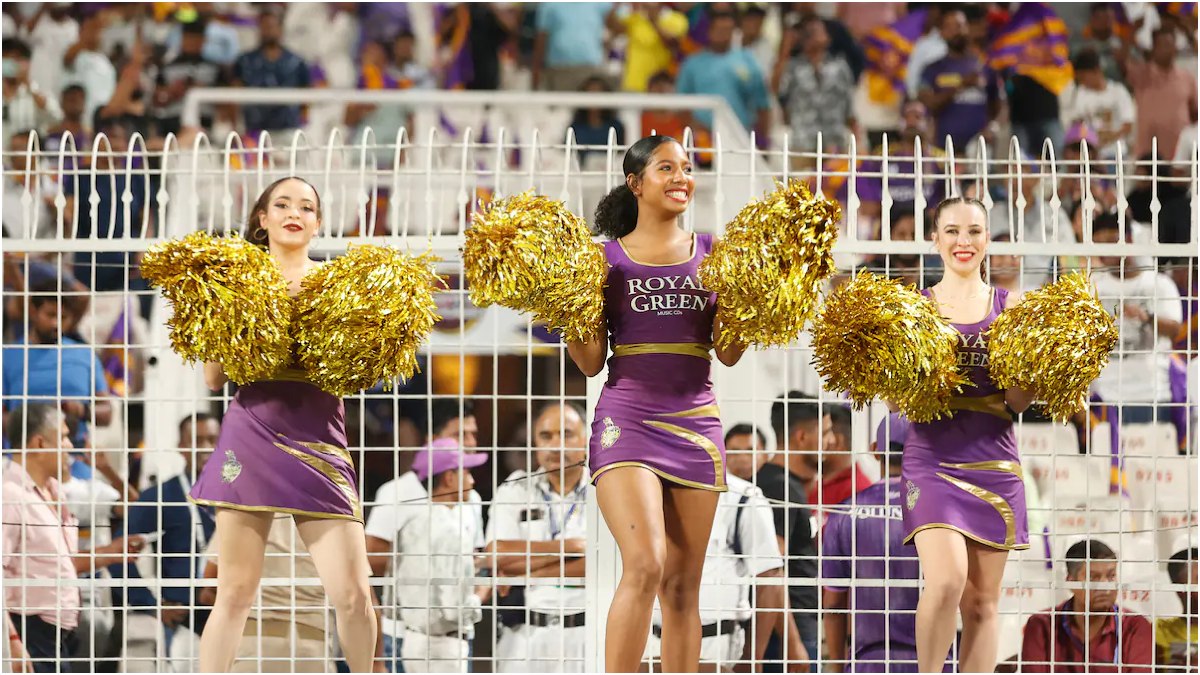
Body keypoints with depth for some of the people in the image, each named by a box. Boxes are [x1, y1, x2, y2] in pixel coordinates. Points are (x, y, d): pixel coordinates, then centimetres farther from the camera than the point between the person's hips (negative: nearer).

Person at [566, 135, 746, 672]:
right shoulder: (607, 257, 5)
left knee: (683, 585, 3)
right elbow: (591, 361, 4)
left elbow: (728, 351, 8)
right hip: (628, 418, -3)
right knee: (644, 565, -20)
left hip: (694, 421, 3)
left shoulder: (710, 253, 11)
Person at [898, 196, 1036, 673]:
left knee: (982, 600, 4)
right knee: (947, 580, -21)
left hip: (992, 462, 2)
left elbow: (1020, 400, 2)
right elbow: (894, 400, 3)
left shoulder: (1010, 306, 7)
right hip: (933, 459, -2)